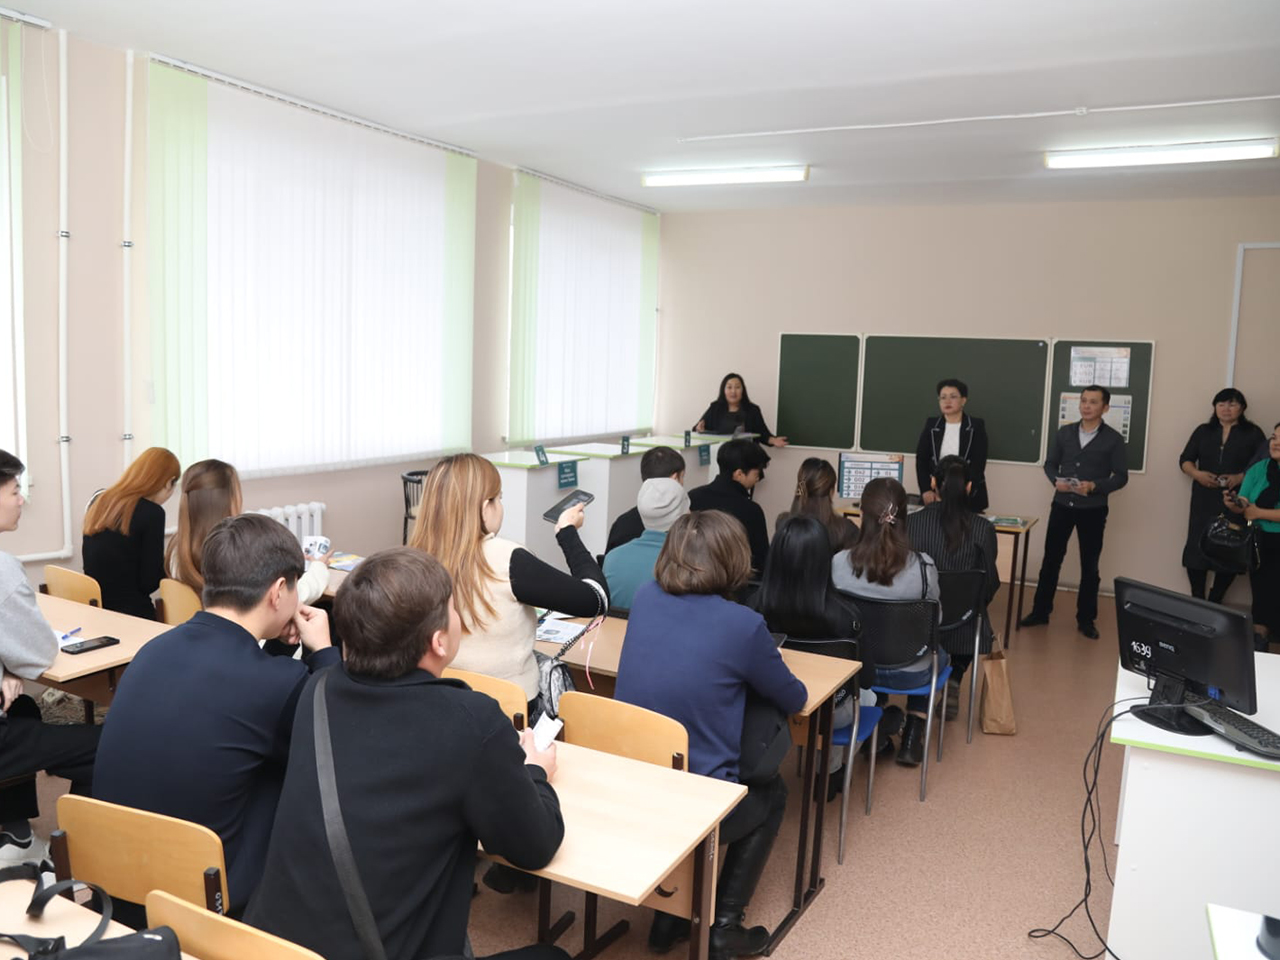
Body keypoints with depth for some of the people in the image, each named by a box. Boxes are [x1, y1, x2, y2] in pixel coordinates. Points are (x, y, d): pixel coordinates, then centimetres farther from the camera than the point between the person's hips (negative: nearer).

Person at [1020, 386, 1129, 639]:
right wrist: (1056, 481, -12)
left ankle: (1086, 619, 20)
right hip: (1061, 505, 2)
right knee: (1051, 560, 7)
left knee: (1089, 565, 8)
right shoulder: (1064, 433, 4)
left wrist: (1094, 487, -21)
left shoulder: (1113, 439, -5)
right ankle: (1040, 611, 19)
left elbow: (1121, 476, -5)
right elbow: (1050, 464, 9)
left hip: (1093, 510, -2)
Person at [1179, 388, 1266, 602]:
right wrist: (1197, 474, -11)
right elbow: (1185, 460, 10)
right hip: (1204, 500, 2)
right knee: (1196, 548, -5)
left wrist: (1241, 477, -16)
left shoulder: (1253, 433, 5)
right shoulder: (1203, 431, 12)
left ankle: (1214, 603, 11)